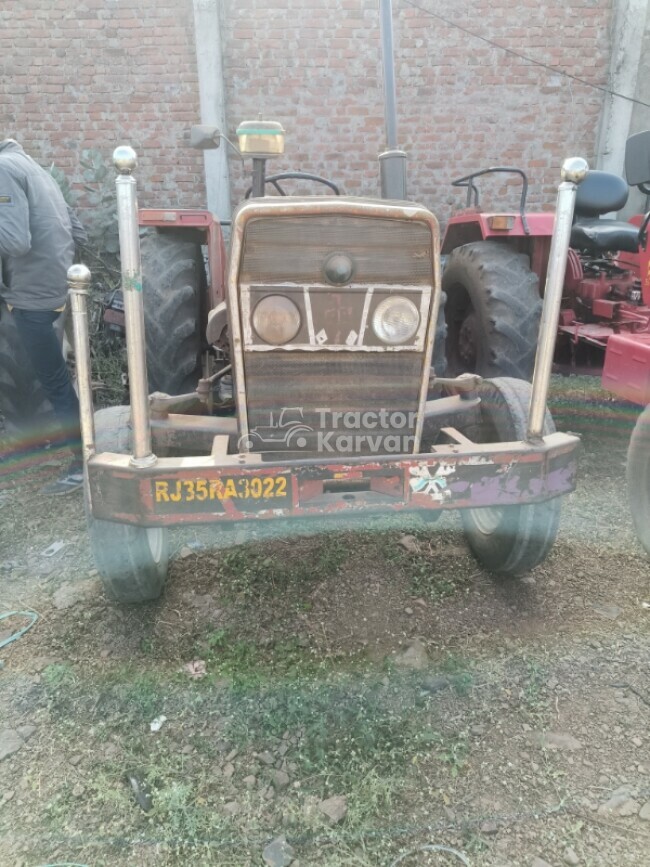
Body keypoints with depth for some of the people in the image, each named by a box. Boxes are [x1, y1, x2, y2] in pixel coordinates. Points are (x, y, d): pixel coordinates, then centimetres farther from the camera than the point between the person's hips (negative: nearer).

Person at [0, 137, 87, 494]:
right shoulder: (30, 166, 17)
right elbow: (77, 231, 17)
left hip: (33, 295, -9)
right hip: (52, 288, 9)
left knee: (53, 380, -1)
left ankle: (84, 460, 8)